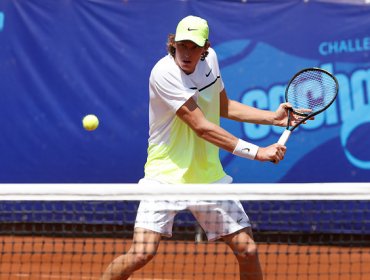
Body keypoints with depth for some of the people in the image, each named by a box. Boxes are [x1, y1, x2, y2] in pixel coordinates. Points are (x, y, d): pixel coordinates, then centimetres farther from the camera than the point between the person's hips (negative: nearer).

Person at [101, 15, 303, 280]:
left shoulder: (210, 58, 1)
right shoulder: (164, 72, -20)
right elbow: (202, 127, -23)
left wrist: (274, 117, 8)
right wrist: (256, 151, -24)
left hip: (209, 176, 6)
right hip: (166, 176, -6)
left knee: (248, 250, 1)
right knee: (141, 254, -17)